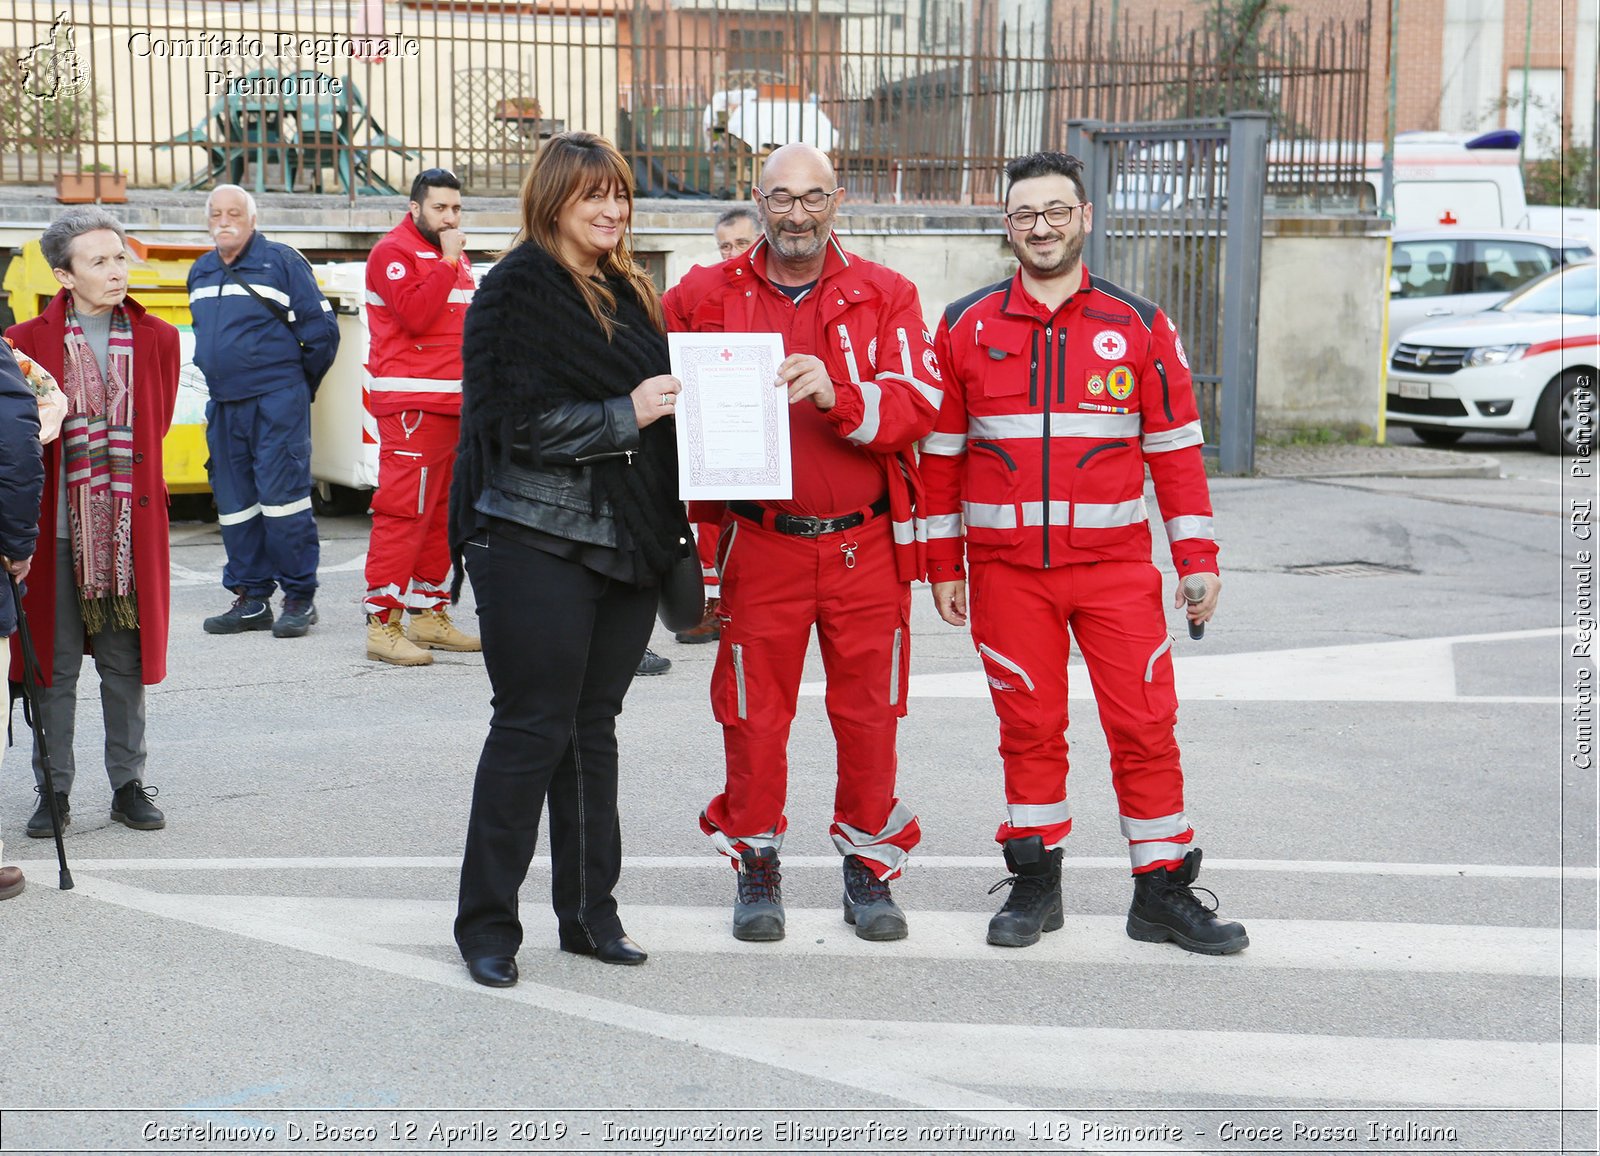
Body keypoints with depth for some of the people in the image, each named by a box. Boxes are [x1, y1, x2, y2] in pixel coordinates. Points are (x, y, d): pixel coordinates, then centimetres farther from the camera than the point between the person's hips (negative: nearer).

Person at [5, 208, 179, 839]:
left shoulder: (155, 339, 5)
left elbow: (155, 426, 11)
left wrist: (117, 473, 2)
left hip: (130, 527, 1)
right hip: (55, 527, -1)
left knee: (125, 663, 8)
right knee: (53, 664, 5)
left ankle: (129, 784, 19)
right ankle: (53, 791, 14)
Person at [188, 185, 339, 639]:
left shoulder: (281, 261, -5)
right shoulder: (200, 273, 15)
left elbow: (321, 328, -3)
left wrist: (297, 383, 5)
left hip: (277, 401, -7)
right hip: (223, 405, 7)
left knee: (282, 494, -9)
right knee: (234, 503, 7)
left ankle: (300, 598, -2)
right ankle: (251, 598, 15)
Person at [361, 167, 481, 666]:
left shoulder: (456, 256, 21)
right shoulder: (392, 253, -6)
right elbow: (415, 316, -21)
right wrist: (448, 262, -16)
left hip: (456, 404, 9)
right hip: (412, 406, -9)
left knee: (442, 512, 11)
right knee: (403, 510, -12)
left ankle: (429, 614, 18)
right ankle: (383, 624, -11)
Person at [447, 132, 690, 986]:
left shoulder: (630, 295, 16)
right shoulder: (516, 291, -6)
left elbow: (661, 405, 25)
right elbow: (518, 421, -15)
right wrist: (627, 414, -15)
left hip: (625, 543, 7)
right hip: (536, 542, -7)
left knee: (594, 728, 12)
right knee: (532, 730, -3)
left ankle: (589, 913, 20)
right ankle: (486, 924, 8)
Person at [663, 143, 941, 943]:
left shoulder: (884, 296, 2)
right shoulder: (707, 295, 4)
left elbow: (918, 403, -9)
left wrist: (835, 395, -26)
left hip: (865, 541, 0)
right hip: (759, 541, 0)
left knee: (869, 711, 7)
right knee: (753, 712, 4)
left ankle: (868, 863, 22)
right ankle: (756, 868, 21)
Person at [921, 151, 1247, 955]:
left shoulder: (1139, 326, 4)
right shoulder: (966, 328, 5)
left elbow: (1176, 448, 6)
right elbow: (940, 452, 8)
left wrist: (1198, 555, 1)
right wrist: (943, 564, 6)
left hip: (1115, 564, 0)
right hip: (1006, 568, 1)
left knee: (1145, 725, -1)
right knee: (1029, 728, 8)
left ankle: (1163, 890, 10)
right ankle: (1035, 882, 21)